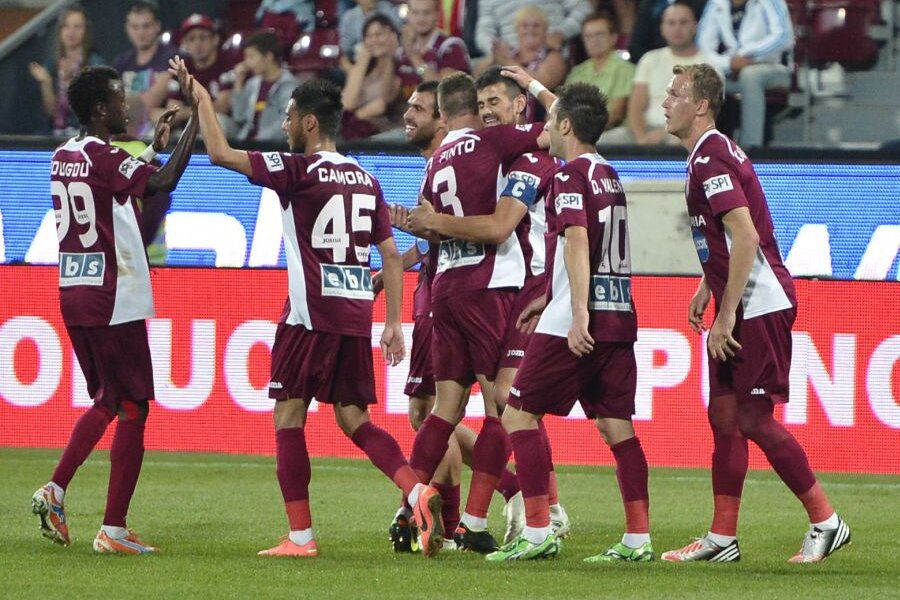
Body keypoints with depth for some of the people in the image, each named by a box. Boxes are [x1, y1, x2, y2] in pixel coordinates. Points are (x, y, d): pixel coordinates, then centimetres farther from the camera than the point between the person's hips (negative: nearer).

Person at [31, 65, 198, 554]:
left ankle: (56, 490, 10)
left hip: (73, 295, 9)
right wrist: (195, 122, -18)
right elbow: (162, 183, -25)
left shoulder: (63, 157, 11)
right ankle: (114, 529, -3)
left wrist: (153, 148, 27)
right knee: (133, 409, -1)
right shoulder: (103, 158, -15)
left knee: (108, 402, 23)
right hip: (113, 301, -9)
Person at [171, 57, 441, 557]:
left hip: (311, 316, -6)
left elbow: (220, 152, -9)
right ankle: (417, 490, -10)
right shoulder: (365, 181, 13)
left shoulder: (300, 171, -7)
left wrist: (201, 95, 3)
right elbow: (391, 254, 12)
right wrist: (394, 323, 16)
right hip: (357, 316, 6)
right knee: (354, 419, 12)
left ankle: (301, 535, 0)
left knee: (289, 418, 2)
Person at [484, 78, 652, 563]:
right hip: (619, 317, 8)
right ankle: (638, 538, 0)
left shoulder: (571, 175, -9)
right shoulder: (609, 176, 17)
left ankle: (537, 532, -6)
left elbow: (577, 241, -22)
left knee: (519, 414, 0)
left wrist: (578, 315, -28)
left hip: (578, 323, -8)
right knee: (616, 426, 7)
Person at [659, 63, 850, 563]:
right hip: (740, 308, 10)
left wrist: (726, 314, -23)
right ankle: (722, 539, 11)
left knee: (753, 419, -8)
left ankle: (826, 522, 1)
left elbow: (746, 237, -24)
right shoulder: (707, 155, 15)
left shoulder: (712, 159, -17)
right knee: (724, 417, 9)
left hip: (759, 306, -10)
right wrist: (706, 289, 23)